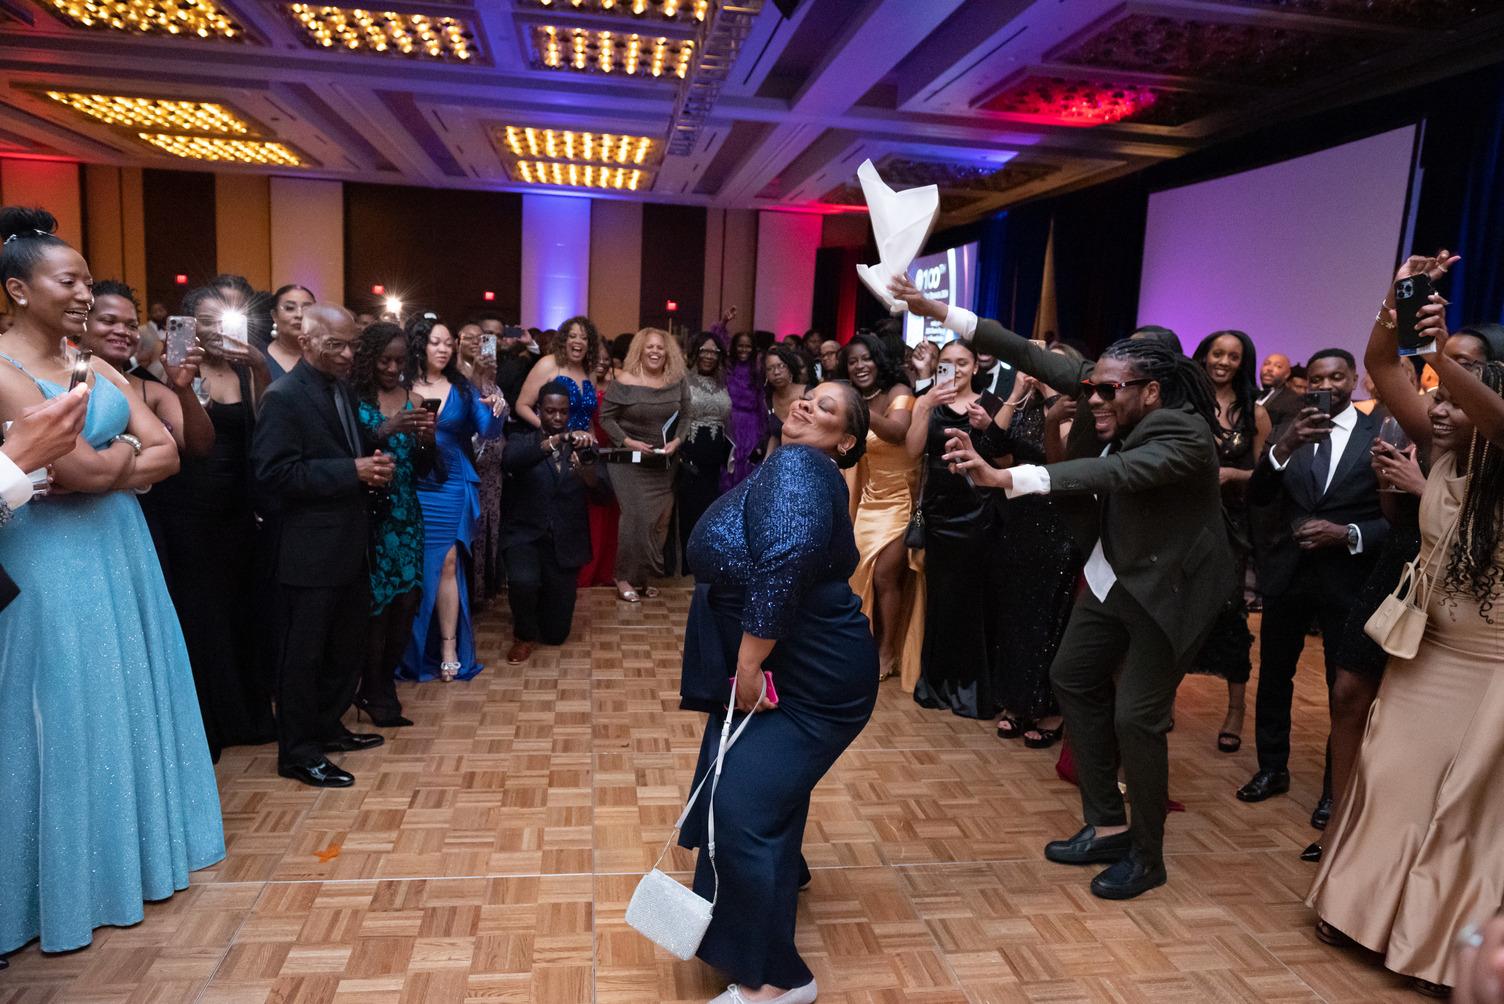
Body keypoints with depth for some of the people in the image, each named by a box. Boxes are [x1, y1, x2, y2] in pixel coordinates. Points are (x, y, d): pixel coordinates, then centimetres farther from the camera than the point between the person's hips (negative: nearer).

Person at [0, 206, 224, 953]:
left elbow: (168, 455, 3)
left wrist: (100, 467, -12)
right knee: (67, 713, 4)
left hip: (121, 554, 7)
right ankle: (73, 879, 22)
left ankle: (134, 848, 32)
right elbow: (78, 467, -21)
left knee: (131, 699, 15)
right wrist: (126, 449, -2)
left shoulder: (96, 369, 9)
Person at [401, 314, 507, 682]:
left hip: (452, 488, 1)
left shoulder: (463, 389, 3)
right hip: (411, 489, -1)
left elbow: (487, 432, -6)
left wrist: (497, 411, -26)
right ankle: (410, 649, 20)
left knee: (447, 563, 2)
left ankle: (448, 647, 9)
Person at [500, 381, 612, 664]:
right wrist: (559, 439, -37)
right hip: (525, 535, -2)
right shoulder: (522, 441, 0)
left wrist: (587, 473, -30)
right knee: (523, 581, -35)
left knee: (556, 634, 5)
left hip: (566, 542, 2)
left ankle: (540, 608, 42)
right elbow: (510, 459, -26)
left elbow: (603, 494, -7)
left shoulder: (583, 446, 5)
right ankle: (524, 634, -1)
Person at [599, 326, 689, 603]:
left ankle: (644, 575, 24)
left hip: (664, 464, 5)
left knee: (661, 519, 8)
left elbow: (686, 417, 7)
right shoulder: (624, 381, -10)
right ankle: (625, 578, 3)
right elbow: (606, 417, -7)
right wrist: (628, 441, -18)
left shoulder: (677, 382, 1)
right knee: (636, 517, -10)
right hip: (631, 461, -4)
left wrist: (677, 441, -10)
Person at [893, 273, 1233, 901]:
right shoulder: (1111, 404, -9)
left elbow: (1114, 472, -46)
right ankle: (1107, 826, 25)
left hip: (1168, 588, -8)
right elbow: (1036, 359, -10)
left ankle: (1146, 858, 17)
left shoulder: (1185, 436, -28)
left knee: (1136, 717, -6)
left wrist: (1005, 478, -57)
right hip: (1113, 574, 8)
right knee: (1073, 679, 12)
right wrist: (941, 313, -14)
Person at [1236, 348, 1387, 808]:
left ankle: (1336, 787, 27)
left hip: (1348, 577, -2)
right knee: (1273, 675, 13)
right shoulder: (1291, 432, 2)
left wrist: (1347, 534, -20)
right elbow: (1257, 497, -9)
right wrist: (1284, 446, -23)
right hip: (1287, 574, 2)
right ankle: (1272, 769, 31)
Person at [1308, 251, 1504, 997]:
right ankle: (1371, 905, 27)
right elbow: (1379, 368, -11)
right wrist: (1400, 299, -24)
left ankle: (1443, 941, 23)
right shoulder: (1441, 449, -4)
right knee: (1393, 779, 11)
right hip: (1427, 649, 4)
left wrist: (1442, 354, -52)